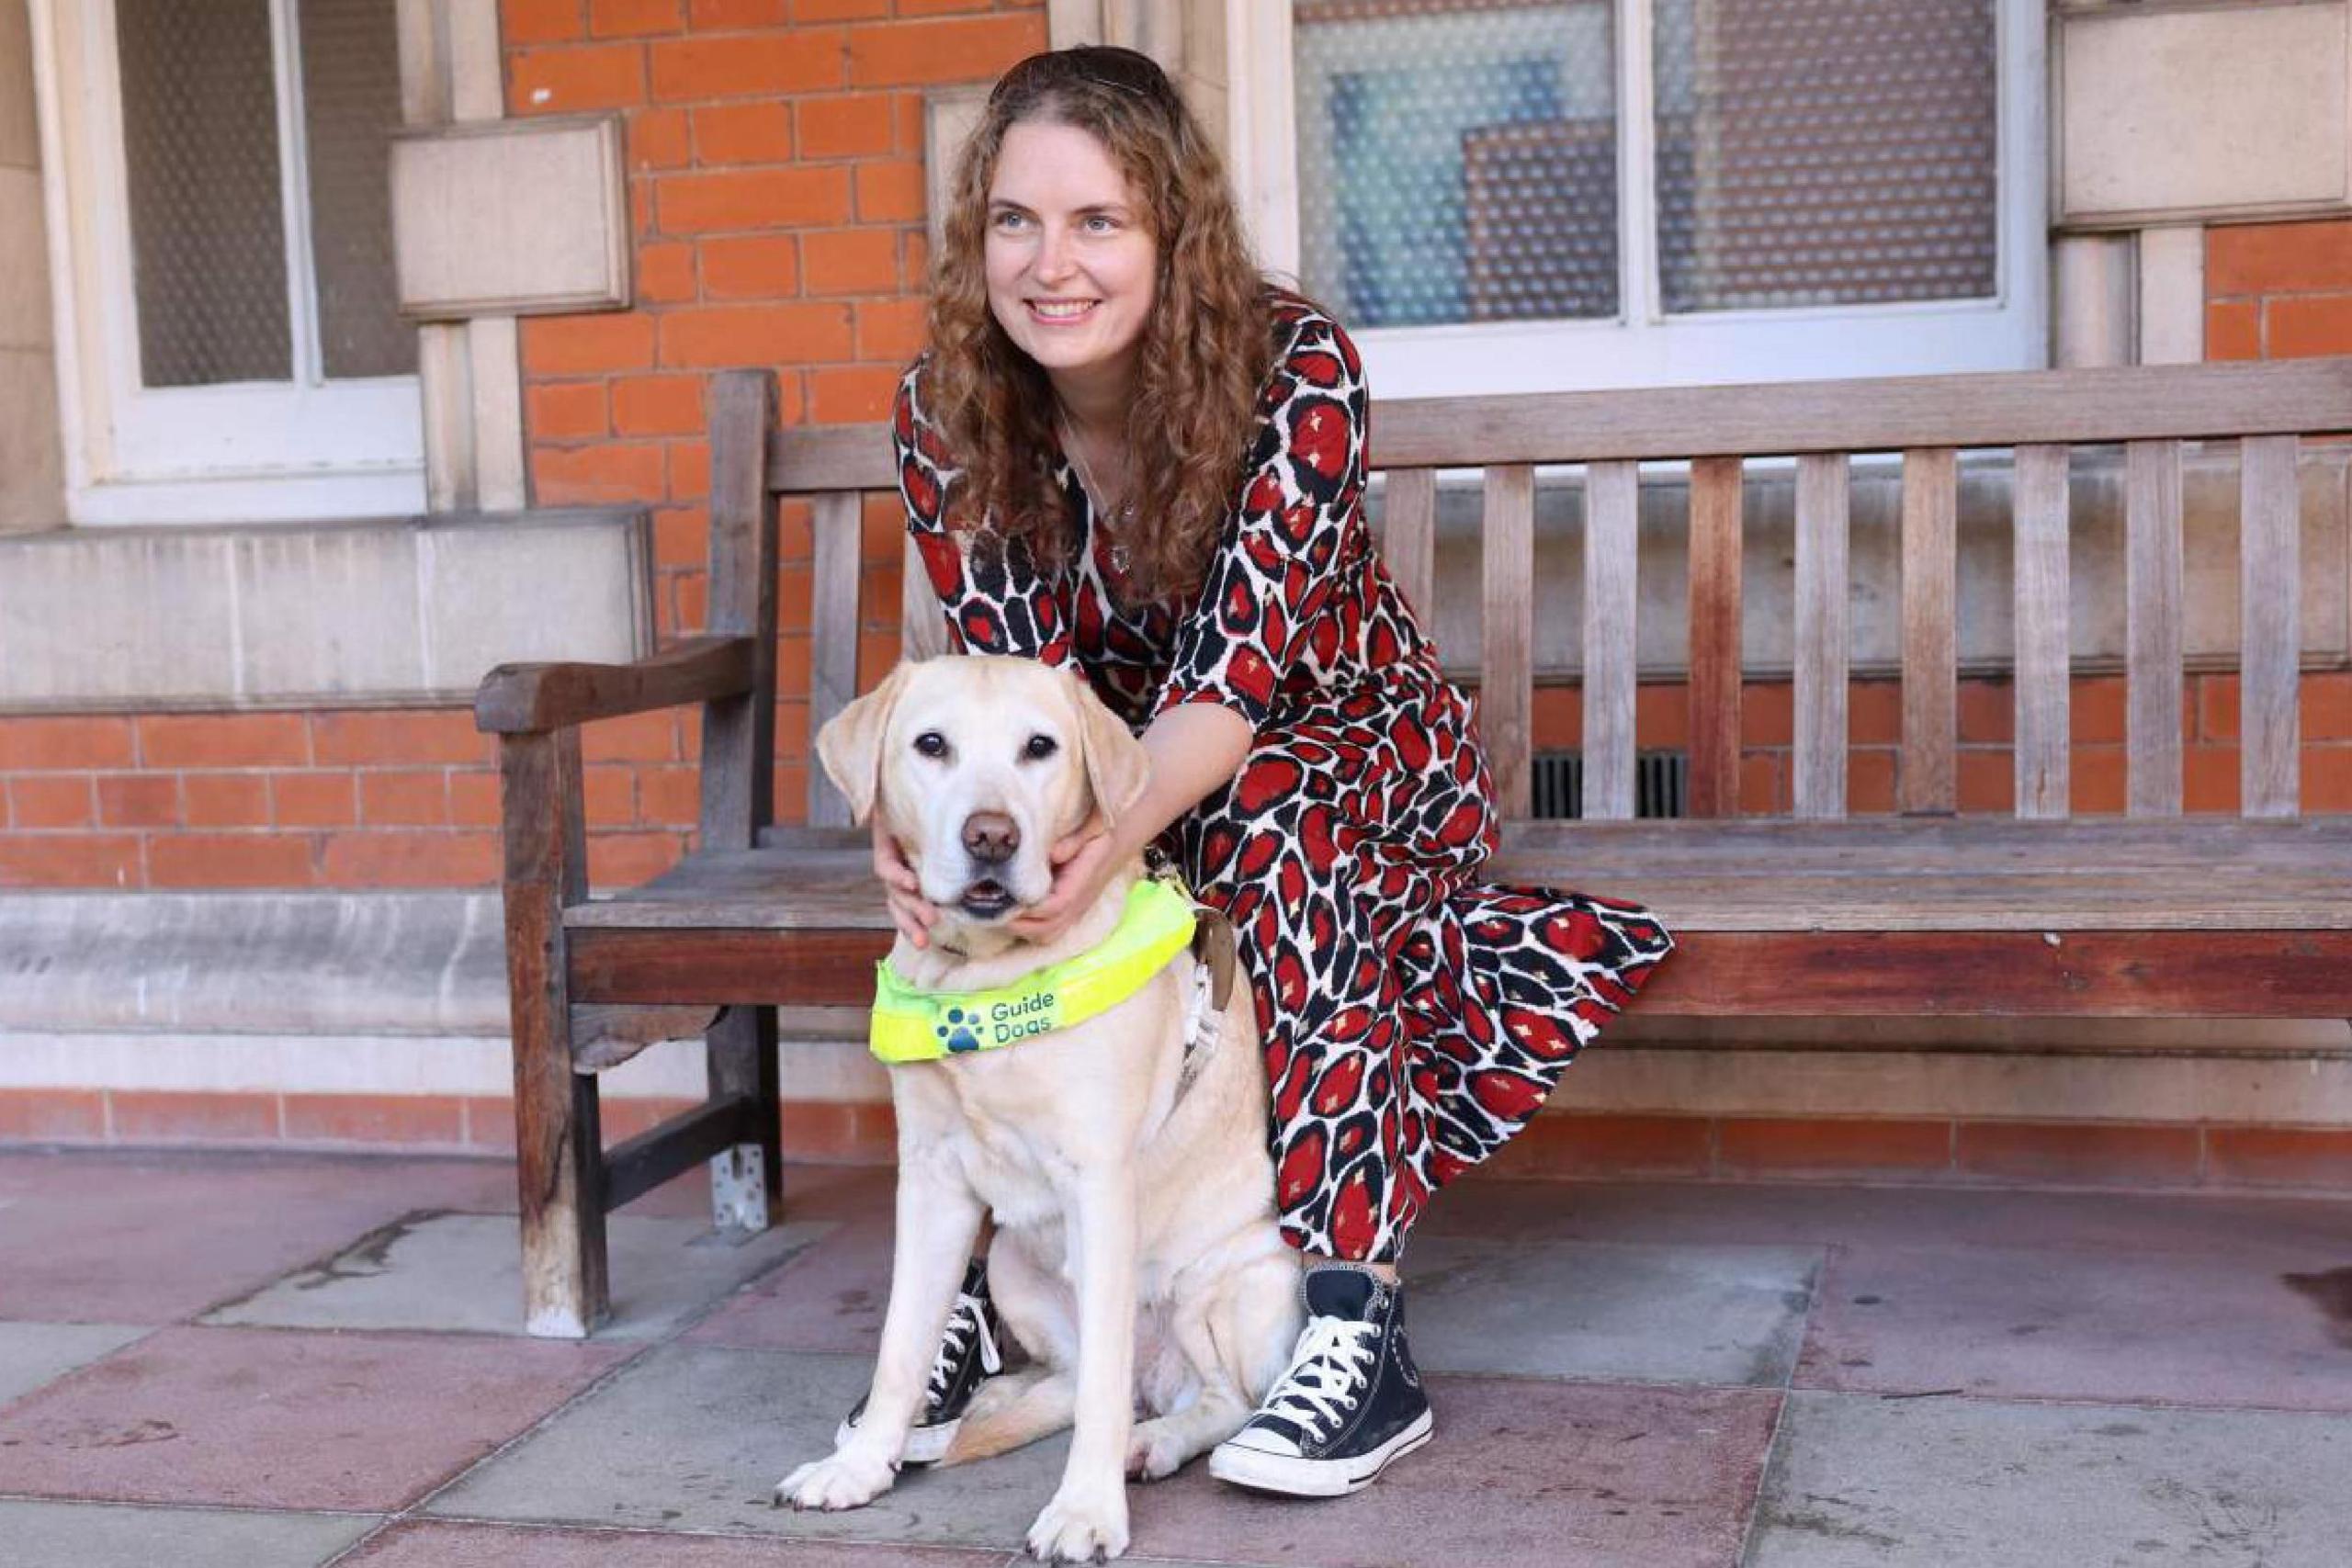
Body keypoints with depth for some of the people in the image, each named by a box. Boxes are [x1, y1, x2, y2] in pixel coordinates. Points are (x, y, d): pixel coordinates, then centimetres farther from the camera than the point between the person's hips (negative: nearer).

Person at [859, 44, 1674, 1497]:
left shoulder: (1296, 367, -26)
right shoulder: (948, 412, -16)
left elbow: (1235, 678, -33)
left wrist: (1114, 830, -54)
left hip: (1352, 742, -3)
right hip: (1111, 779, 3)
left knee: (1277, 824, -37)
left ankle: (1361, 1326, -36)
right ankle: (993, 1286, -19)